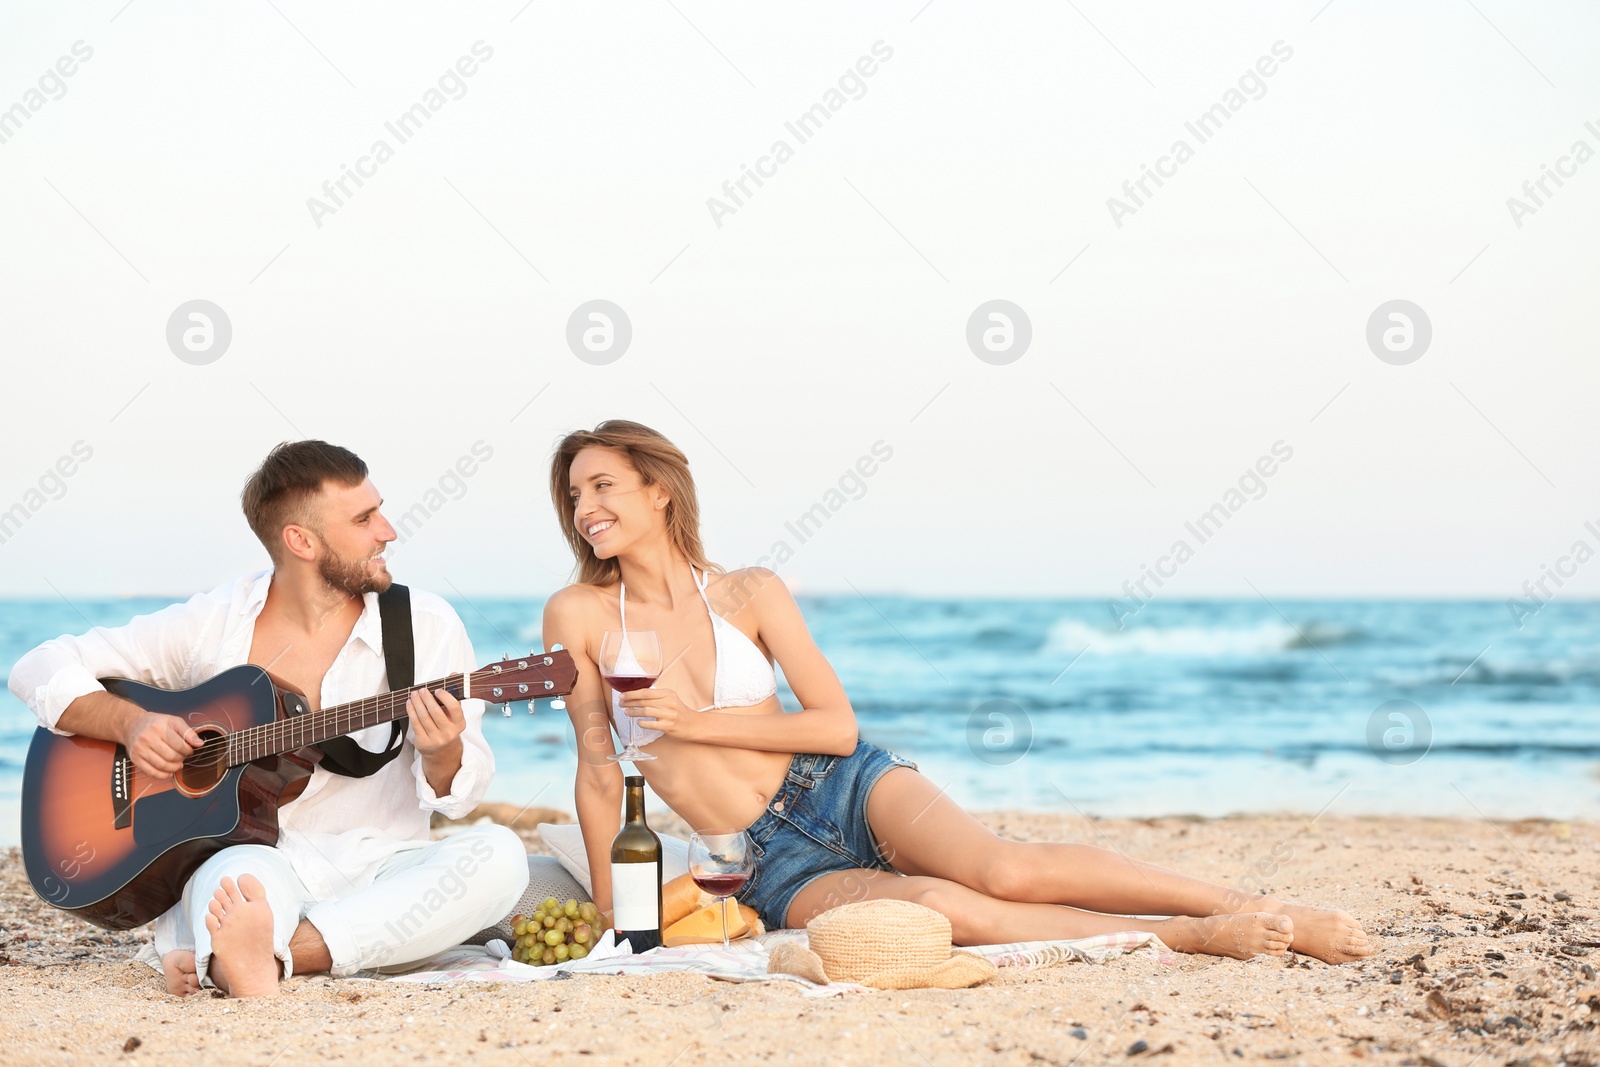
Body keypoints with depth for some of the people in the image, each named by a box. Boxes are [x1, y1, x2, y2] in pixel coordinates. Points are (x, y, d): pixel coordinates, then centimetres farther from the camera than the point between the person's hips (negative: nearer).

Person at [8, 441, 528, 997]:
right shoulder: (213, 624, 3)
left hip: (379, 873, 2)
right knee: (240, 876, -38)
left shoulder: (427, 626, 3)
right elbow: (42, 669, 8)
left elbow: (460, 793, 2)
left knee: (499, 856, -30)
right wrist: (130, 722, -11)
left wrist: (441, 754, -23)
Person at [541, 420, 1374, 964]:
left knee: (1004, 869, -28)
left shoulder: (750, 593, 0)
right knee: (936, 907, -30)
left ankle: (1262, 910, -20)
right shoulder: (577, 616, -1)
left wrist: (697, 721, -9)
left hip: (843, 786, 1)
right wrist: (609, 910, 3)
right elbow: (598, 769, 4)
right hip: (775, 864, 0)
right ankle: (1193, 938, -22)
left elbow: (838, 727, -2)